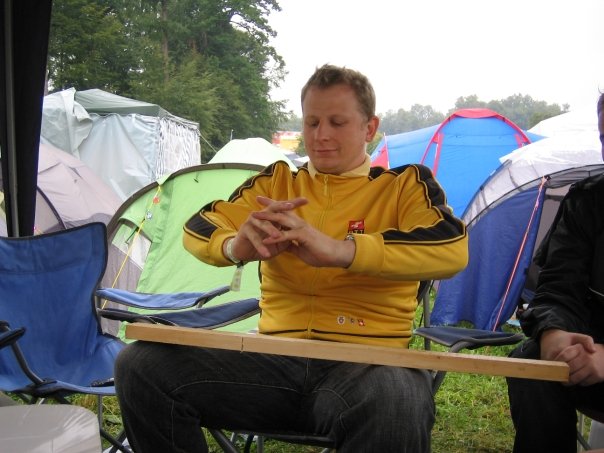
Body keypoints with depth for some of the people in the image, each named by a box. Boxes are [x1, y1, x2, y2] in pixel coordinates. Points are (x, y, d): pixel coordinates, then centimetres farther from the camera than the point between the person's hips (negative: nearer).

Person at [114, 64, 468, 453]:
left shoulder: (406, 184, 7)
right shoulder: (275, 182, 16)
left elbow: (452, 249, -13)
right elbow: (199, 229, 6)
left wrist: (340, 251, -29)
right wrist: (234, 246, -21)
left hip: (368, 363, -3)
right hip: (276, 358, 4)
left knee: (395, 406, -41)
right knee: (142, 365, -16)